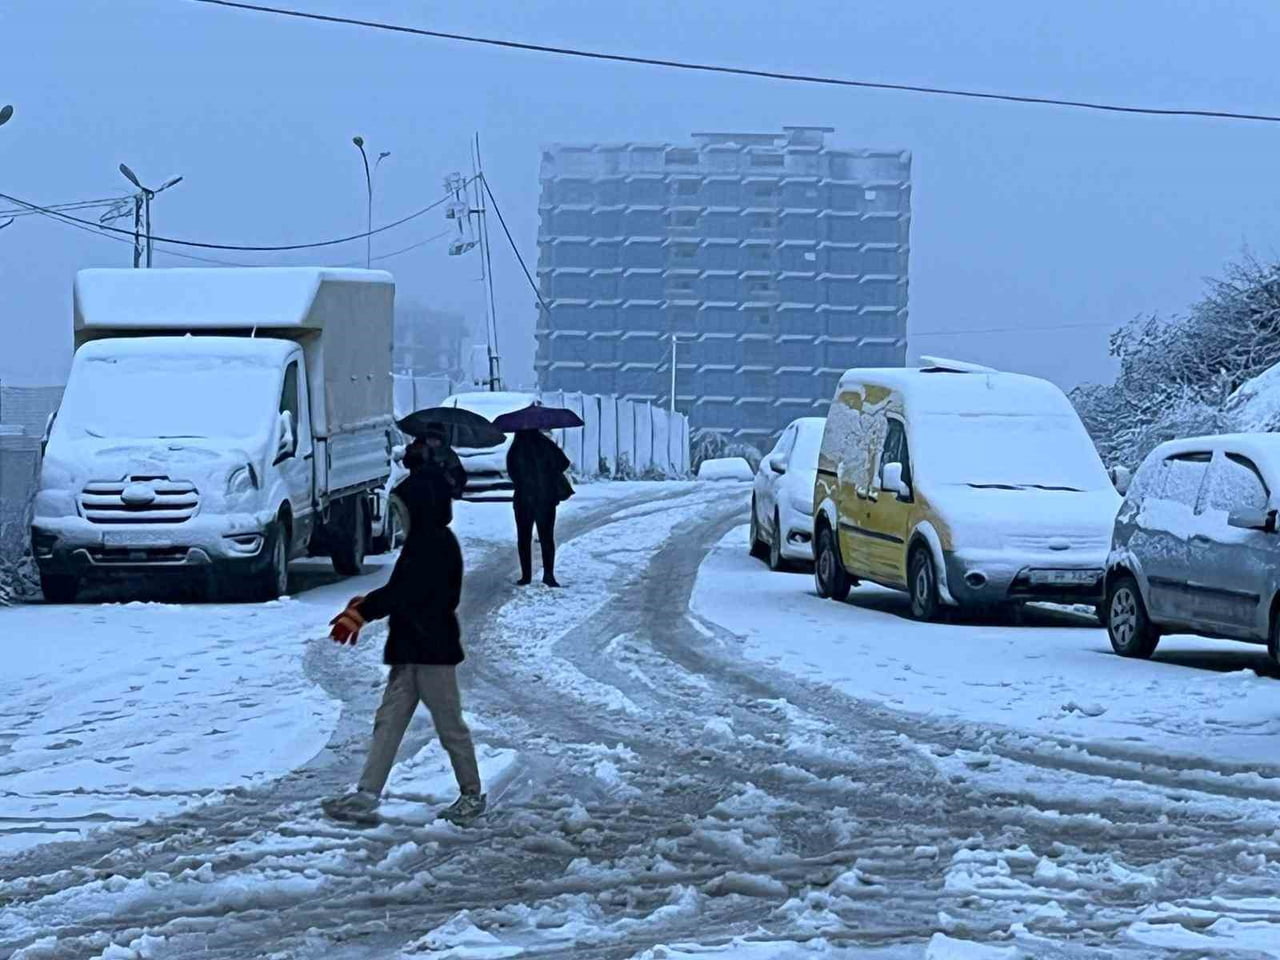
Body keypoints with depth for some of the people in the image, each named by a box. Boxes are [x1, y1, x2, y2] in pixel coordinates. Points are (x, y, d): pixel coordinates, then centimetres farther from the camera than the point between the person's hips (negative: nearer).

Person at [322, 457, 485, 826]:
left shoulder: (438, 545, -18)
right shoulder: (423, 542, 13)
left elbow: (402, 593, -25)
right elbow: (403, 592, 17)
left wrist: (360, 612, -24)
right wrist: (366, 605, 6)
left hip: (433, 651, -10)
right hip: (410, 650, 10)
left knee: (450, 726, 3)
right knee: (388, 722, 4)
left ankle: (472, 795, 17)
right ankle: (365, 797, 2)